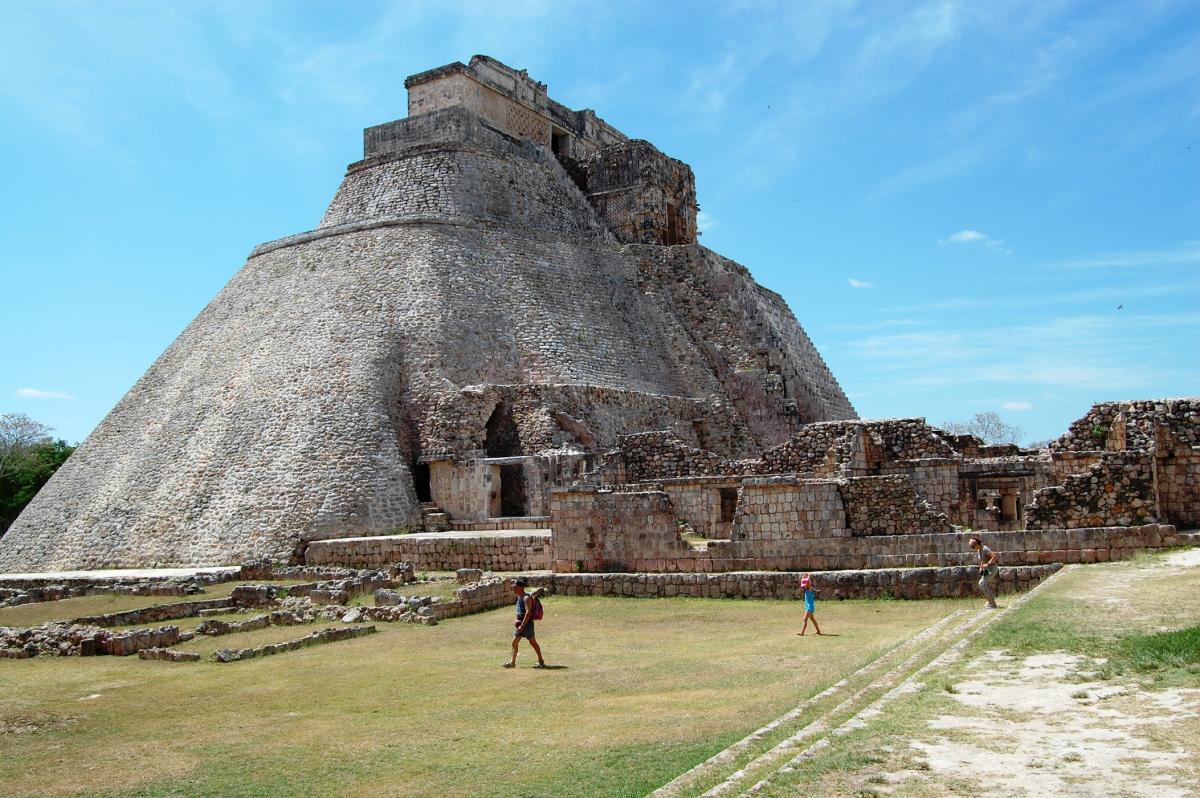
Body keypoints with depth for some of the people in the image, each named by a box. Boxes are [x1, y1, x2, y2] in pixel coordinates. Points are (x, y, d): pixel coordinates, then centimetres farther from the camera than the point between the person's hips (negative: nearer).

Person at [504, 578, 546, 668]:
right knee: (514, 642, 6)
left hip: (527, 624, -9)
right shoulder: (519, 597, 11)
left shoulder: (526, 598, -18)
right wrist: (517, 621, 16)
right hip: (520, 624, 9)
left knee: (533, 643, 1)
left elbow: (528, 612, -25)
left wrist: (522, 625, -26)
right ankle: (512, 662, 11)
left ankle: (541, 661, 12)